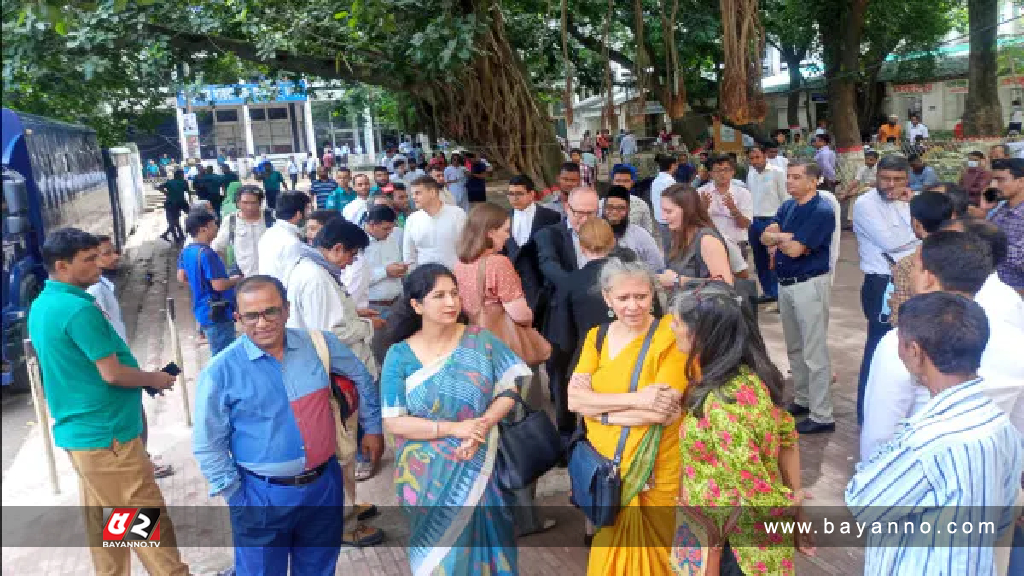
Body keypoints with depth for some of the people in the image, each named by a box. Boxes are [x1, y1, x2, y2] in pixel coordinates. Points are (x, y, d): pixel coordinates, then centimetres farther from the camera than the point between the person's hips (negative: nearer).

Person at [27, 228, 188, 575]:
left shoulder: (41, 305, 9)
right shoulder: (79, 309, -21)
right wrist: (154, 379, -5)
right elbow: (112, 373, -21)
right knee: (150, 521, -2)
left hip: (77, 431, 10)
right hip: (106, 435, -10)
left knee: (100, 520, 17)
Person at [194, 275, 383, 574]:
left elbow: (360, 376, 14)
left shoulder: (320, 344, -5)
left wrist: (372, 426, 15)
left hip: (324, 484, 3)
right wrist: (236, 498, -7)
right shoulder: (220, 372, -14)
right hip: (262, 496, -3)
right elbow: (208, 446, -6)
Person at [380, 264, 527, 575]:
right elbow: (393, 421, -11)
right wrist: (454, 428, -19)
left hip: (479, 469, 1)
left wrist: (483, 426, -19)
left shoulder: (481, 341, -5)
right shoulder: (400, 356, -8)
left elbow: (511, 388, -4)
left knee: (480, 542, 14)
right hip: (427, 476, -1)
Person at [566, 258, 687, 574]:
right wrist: (635, 399, -22)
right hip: (602, 465, 5)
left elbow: (666, 412, -23)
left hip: (652, 472, -4)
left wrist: (596, 406, -16)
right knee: (607, 550, 20)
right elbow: (573, 398, -9)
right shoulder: (597, 336, 2)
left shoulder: (670, 336, -13)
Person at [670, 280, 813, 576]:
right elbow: (788, 440, 3)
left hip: (737, 545, -7)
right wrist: (797, 515, 10)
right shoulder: (752, 374, -6)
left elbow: (756, 492, -28)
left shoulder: (721, 404, -32)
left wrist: (788, 502, -7)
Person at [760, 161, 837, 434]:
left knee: (814, 352, -4)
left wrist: (779, 238, -3)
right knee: (794, 348, 19)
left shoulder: (822, 210, -17)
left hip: (810, 285, -9)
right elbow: (765, 237, 0)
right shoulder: (787, 206, 9)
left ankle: (822, 416, 2)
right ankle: (803, 399, 33)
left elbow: (794, 250, -22)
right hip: (785, 284, 9)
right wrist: (789, 238, -16)